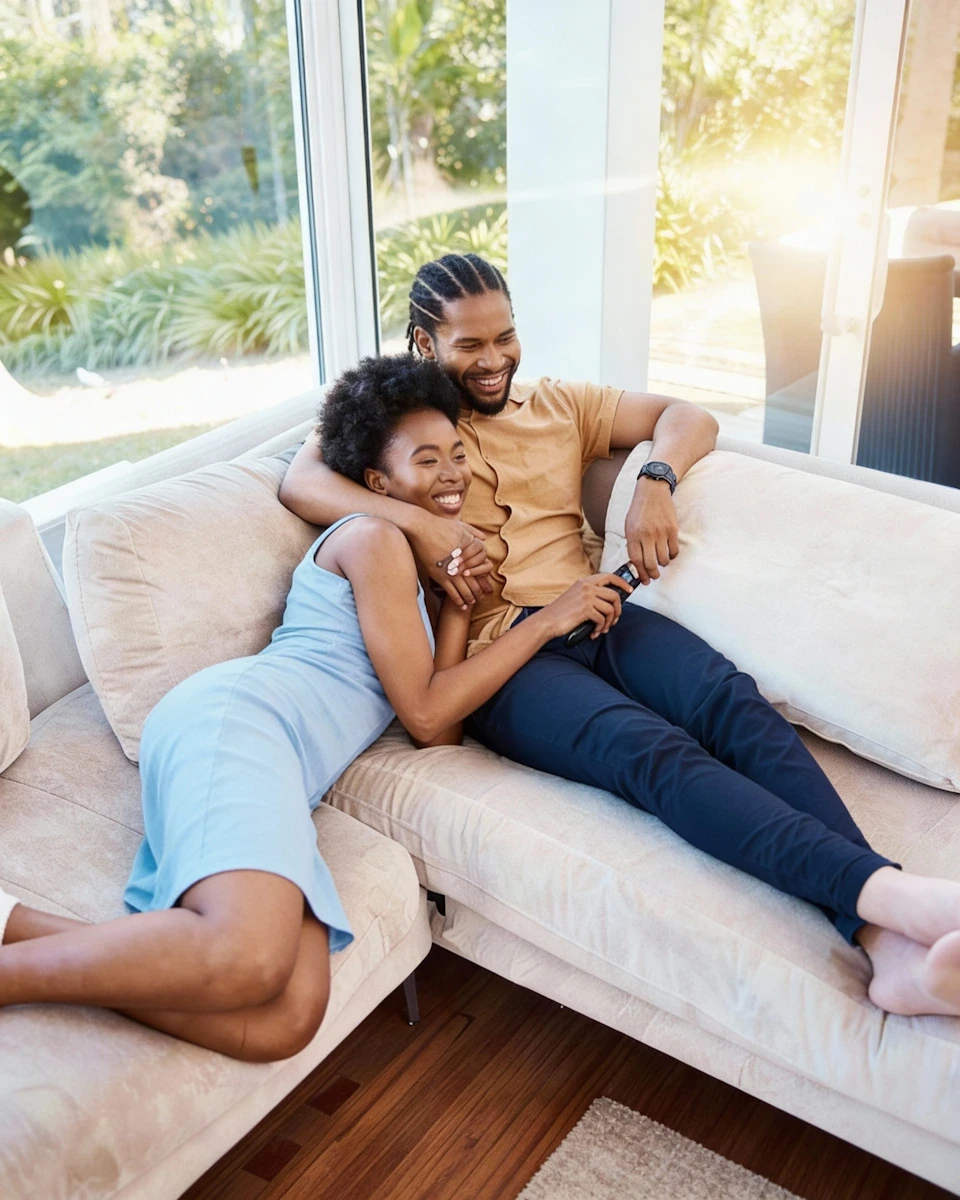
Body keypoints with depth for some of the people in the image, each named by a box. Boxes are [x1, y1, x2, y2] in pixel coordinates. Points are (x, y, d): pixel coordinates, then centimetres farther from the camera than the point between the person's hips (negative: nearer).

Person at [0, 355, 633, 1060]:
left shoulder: (411, 569, 33)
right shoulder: (372, 537, 6)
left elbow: (442, 734, 20)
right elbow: (425, 716, 0)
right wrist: (548, 620, 4)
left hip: (287, 779, 9)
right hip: (235, 717, -9)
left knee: (286, 1022, -20)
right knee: (250, 961, -37)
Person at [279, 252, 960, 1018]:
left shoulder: (558, 405, 26)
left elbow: (689, 417, 21)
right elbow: (299, 481, -1)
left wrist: (655, 481, -3)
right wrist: (415, 522, -16)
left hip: (594, 616, 4)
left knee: (732, 701, -29)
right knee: (651, 747, -34)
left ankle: (888, 943, -44)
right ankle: (892, 891, -51)